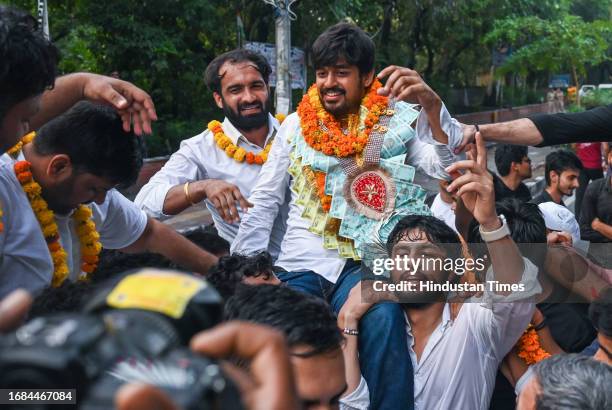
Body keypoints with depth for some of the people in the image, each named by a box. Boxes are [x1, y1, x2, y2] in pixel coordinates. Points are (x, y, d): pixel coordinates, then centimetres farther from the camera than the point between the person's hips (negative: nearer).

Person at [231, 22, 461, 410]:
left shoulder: (397, 122, 4)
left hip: (364, 263, -1)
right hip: (300, 265, 2)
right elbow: (264, 203, 10)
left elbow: (449, 169, -10)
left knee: (384, 319, -33)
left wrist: (432, 104, -25)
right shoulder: (297, 124, 9)